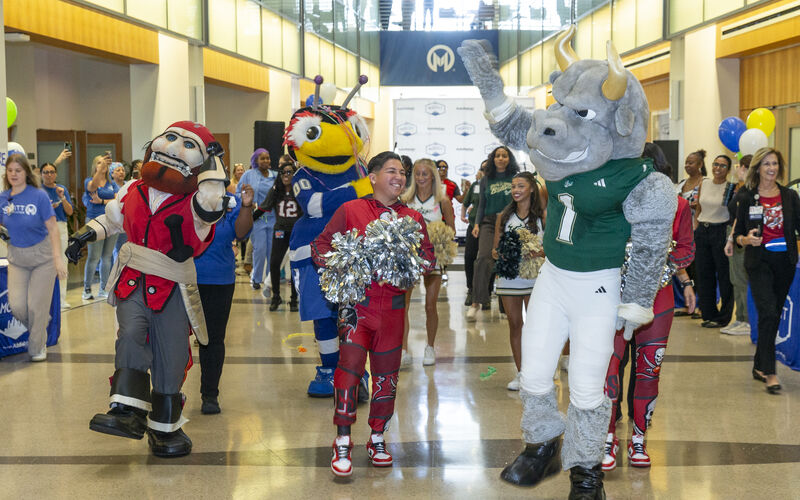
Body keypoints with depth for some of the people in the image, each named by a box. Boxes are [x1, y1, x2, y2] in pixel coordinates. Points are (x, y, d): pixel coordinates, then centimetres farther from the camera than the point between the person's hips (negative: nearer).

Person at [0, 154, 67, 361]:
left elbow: (52, 228, -13)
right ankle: (42, 323, 29)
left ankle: (38, 348, 19)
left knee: (37, 305, 0)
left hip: (42, 256, -4)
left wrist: (58, 258, -19)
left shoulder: (39, 196, -14)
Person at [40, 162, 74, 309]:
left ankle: (62, 299, 8)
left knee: (62, 263, 2)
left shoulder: (62, 189, 11)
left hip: (61, 227, 4)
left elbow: (70, 212, 6)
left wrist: (62, 198, -8)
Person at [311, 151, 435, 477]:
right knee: (349, 367, -11)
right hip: (357, 303, -3)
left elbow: (429, 256, 14)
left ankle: (377, 439, 25)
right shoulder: (350, 211, 1)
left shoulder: (413, 218, 10)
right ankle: (342, 444, -1)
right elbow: (321, 244, 4)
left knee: (386, 374, 9)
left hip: (393, 307, 3)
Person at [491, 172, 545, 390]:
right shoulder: (504, 216, 10)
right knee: (514, 324, 8)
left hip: (534, 276, -3)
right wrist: (497, 254, -9)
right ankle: (520, 372, 17)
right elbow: (495, 247, 13)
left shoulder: (542, 216, -1)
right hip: (509, 276, 3)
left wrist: (538, 253, -21)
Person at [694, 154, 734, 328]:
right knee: (703, 274, 8)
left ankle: (723, 317, 8)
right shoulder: (704, 184, 10)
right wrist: (695, 227, 11)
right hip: (702, 231, 5)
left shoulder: (731, 188, -4)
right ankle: (709, 315, 19)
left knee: (724, 275, 0)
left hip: (721, 231, -5)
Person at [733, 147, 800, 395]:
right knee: (768, 313, -15)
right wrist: (747, 240, -18)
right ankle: (770, 373, -14)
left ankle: (759, 366, 24)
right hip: (759, 261, -3)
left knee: (774, 315, 10)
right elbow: (737, 235, 3)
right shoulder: (747, 197, 1)